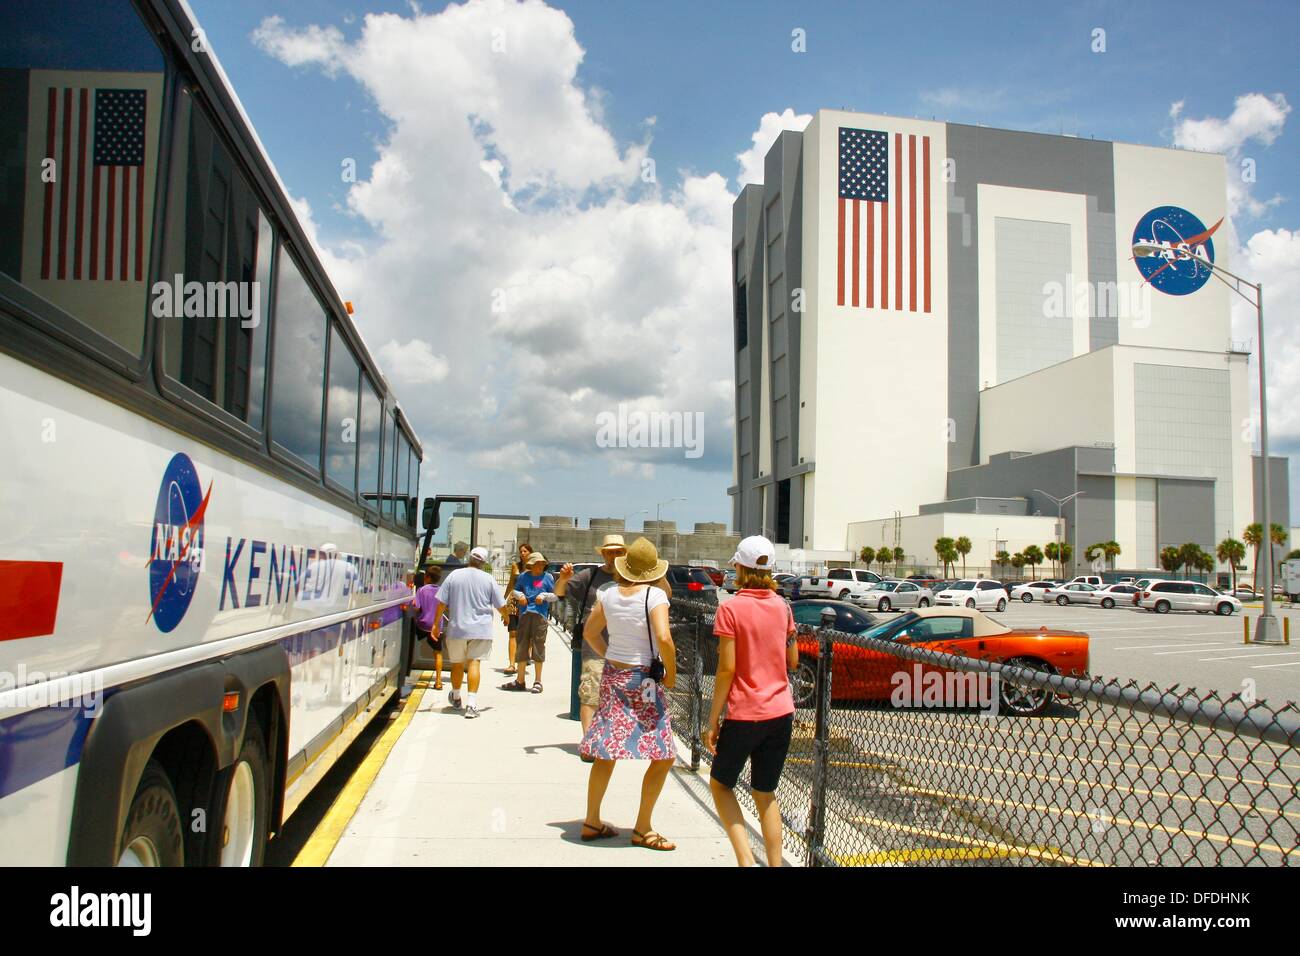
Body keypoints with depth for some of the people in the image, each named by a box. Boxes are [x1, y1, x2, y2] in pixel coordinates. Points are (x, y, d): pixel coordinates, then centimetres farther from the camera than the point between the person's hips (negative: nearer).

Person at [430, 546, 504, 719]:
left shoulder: (454, 575, -1)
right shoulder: (488, 579, -2)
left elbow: (441, 603, -1)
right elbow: (500, 606, 5)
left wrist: (436, 624, 7)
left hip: (457, 628, 2)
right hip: (480, 629, -1)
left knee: (457, 664, 17)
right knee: (474, 663, -5)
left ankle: (456, 697, 38)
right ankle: (471, 703, -16)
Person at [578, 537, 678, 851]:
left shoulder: (609, 594, 3)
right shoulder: (654, 596, -15)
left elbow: (589, 632, 13)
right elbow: (663, 638, -25)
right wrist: (671, 672, -11)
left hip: (612, 676, 7)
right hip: (644, 681, -6)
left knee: (605, 754, 14)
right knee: (663, 757, 5)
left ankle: (592, 822, 23)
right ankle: (642, 829, 10)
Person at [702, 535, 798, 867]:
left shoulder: (731, 608, -12)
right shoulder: (782, 606, 3)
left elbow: (727, 669, -14)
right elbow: (792, 661, 10)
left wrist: (713, 720, -8)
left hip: (745, 714, -5)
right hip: (781, 712, 5)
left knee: (720, 784, 14)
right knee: (765, 794, 17)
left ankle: (746, 859, 0)